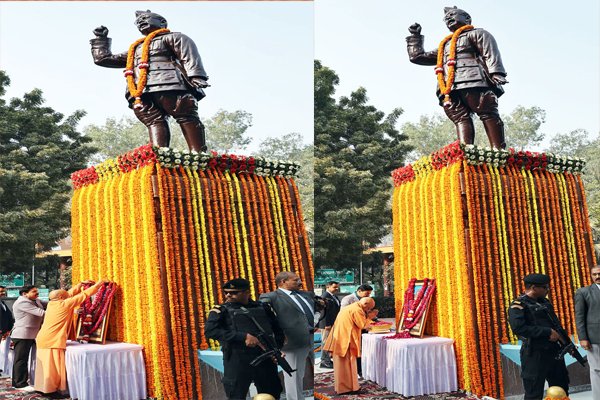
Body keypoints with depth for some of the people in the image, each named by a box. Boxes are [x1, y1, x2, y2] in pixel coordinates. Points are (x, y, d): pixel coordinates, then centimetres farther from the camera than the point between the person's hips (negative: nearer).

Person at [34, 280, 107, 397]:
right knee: (53, 367, -3)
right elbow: (84, 295, -2)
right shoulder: (65, 304, -7)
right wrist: (99, 283, 5)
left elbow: (70, 293, 25)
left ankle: (42, 387, 17)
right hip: (53, 341, -8)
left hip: (42, 339, 8)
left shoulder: (51, 304, 12)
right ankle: (52, 389, -1)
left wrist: (81, 284, 31)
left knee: (45, 366, 12)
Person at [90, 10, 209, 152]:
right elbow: (103, 59, 49)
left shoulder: (172, 37, 22)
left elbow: (188, 51, 0)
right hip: (142, 94, 4)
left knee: (186, 118, -17)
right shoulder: (136, 49, 41)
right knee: (155, 122, -17)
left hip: (168, 86, -4)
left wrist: (196, 76, -17)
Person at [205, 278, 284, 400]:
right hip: (237, 359, -3)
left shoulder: (263, 307, 10)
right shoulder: (222, 310, 1)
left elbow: (278, 329, 19)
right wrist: (243, 336, -20)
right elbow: (210, 331, -15)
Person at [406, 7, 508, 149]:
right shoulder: (445, 46, 41)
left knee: (488, 114, -16)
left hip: (473, 83, -5)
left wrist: (496, 75, -14)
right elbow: (417, 56, 46)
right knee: (461, 119, -16)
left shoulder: (476, 34, 22)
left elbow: (491, 53, 3)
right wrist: (415, 36, 44)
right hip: (450, 90, 5)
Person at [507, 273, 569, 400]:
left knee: (561, 388, 18)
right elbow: (518, 328, -26)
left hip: (554, 351, 8)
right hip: (535, 355, -8)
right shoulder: (519, 305, -13)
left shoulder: (545, 302, 13)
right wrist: (548, 332, -22)